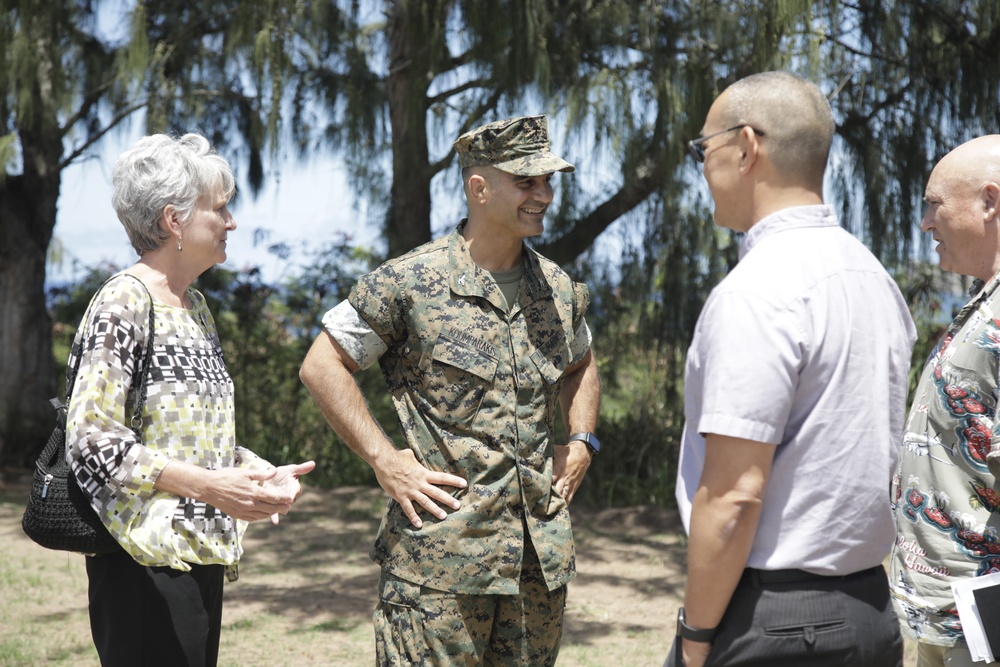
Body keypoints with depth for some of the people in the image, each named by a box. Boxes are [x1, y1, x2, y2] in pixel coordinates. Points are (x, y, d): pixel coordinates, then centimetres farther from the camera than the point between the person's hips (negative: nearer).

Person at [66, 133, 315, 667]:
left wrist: (261, 469, 3)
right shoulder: (123, 302, -11)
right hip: (147, 558, -8)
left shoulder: (194, 306, 15)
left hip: (202, 552, 8)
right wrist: (209, 486, -25)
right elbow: (92, 438, -18)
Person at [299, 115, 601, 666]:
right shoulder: (409, 283, -8)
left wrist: (582, 442, 11)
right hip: (440, 553, -5)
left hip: (541, 556, 6)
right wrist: (383, 459, -10)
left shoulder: (560, 290, 9)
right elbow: (322, 365, -4)